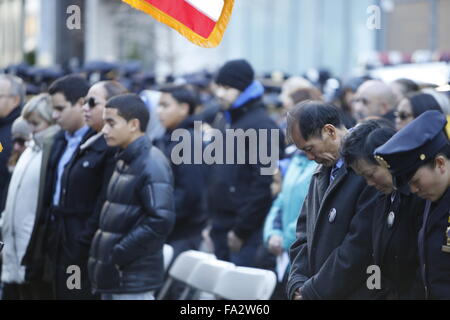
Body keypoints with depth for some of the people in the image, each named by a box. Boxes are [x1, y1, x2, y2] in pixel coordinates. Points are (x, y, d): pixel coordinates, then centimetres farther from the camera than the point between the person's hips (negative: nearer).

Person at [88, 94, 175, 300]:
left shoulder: (151, 165, -15)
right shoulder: (124, 162, 14)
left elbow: (161, 220, -24)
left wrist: (118, 255, -19)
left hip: (134, 280, -10)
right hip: (113, 276, 10)